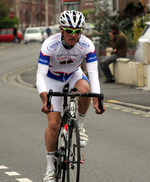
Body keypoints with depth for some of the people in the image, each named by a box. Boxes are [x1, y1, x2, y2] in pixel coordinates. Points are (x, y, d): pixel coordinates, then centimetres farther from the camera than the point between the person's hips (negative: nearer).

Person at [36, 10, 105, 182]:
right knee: (53, 124, -11)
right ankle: (50, 167, 3)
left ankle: (79, 126, -10)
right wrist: (45, 100, -49)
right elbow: (40, 75, -34)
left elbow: (93, 73, -30)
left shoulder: (87, 45, -27)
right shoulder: (49, 45, -32)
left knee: (85, 89, -35)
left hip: (74, 75, 2)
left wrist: (97, 100, -44)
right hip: (52, 78, -2)